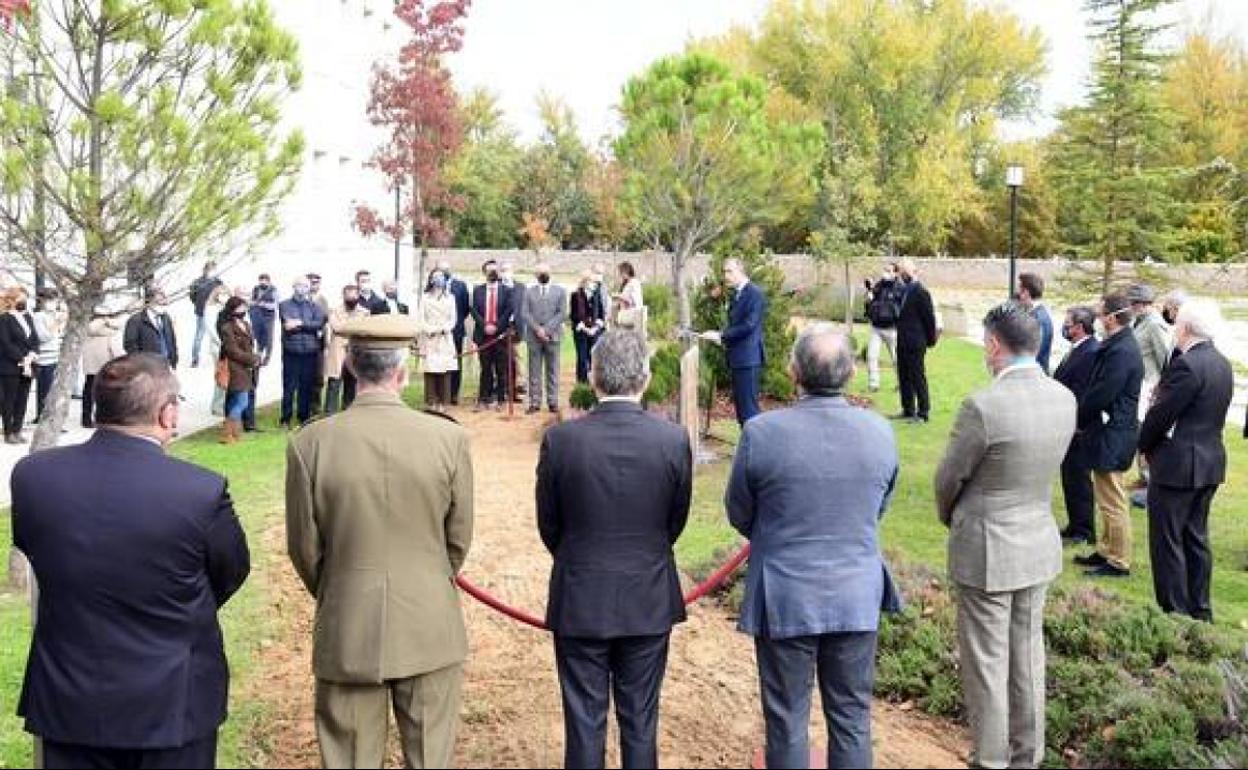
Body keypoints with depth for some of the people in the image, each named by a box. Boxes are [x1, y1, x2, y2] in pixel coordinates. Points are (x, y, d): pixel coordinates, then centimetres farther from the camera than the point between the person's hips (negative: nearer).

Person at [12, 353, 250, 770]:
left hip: (68, 700, 3)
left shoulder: (31, 475, -13)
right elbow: (232, 572, -6)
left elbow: (28, 546, 6)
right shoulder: (203, 491, -23)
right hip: (172, 704, -2)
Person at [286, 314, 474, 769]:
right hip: (431, 630, 0)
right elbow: (459, 539, -1)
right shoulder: (449, 439, -11)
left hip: (346, 633, 0)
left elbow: (304, 548, -2)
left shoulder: (309, 444, -12)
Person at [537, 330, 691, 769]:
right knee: (640, 721, 15)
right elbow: (676, 522, 1)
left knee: (584, 721, 12)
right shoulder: (674, 439, -12)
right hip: (649, 601, 1)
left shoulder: (560, 439, -15)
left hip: (579, 601, -1)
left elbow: (548, 525, -3)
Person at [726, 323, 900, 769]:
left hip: (784, 599, -2)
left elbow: (739, 514, -2)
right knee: (852, 718, 17)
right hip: (858, 598, 2)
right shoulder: (880, 432, -8)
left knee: (787, 721, 13)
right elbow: (878, 511, 7)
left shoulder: (762, 432, -17)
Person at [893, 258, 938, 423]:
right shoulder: (904, 291, 13)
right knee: (904, 377, 14)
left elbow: (929, 317, -12)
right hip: (903, 342, 9)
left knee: (918, 377, -3)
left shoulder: (921, 292, -13)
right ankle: (908, 410, 24)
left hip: (915, 343, -9)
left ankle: (923, 413, 4)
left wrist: (931, 340, -7)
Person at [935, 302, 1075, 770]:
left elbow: (949, 478, -12)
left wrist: (950, 517, 9)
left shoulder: (984, 406, -25)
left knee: (986, 664, 7)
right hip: (1039, 545, 7)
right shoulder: (1064, 399, -4)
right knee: (1027, 656, 19)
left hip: (986, 553, -7)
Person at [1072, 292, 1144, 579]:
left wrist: (1080, 420, -7)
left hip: (1111, 437, -10)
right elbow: (1097, 389, 12)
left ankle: (1118, 562, 10)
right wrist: (1083, 419, 7)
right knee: (1106, 500, 20)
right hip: (1109, 434, 10)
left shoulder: (1120, 351, -22)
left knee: (1113, 503, 0)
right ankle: (1105, 551, 31)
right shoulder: (1121, 346, 10)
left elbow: (1101, 395, -22)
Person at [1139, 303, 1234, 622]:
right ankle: (1200, 611, 25)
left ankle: (1175, 611, 4)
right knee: (1196, 537, 17)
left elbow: (1161, 414, -18)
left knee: (1167, 541, 0)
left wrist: (1144, 446, -2)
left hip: (1177, 465, -9)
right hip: (1210, 462, 9)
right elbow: (1212, 415, 13)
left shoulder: (1187, 365, -20)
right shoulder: (1223, 365, 8)